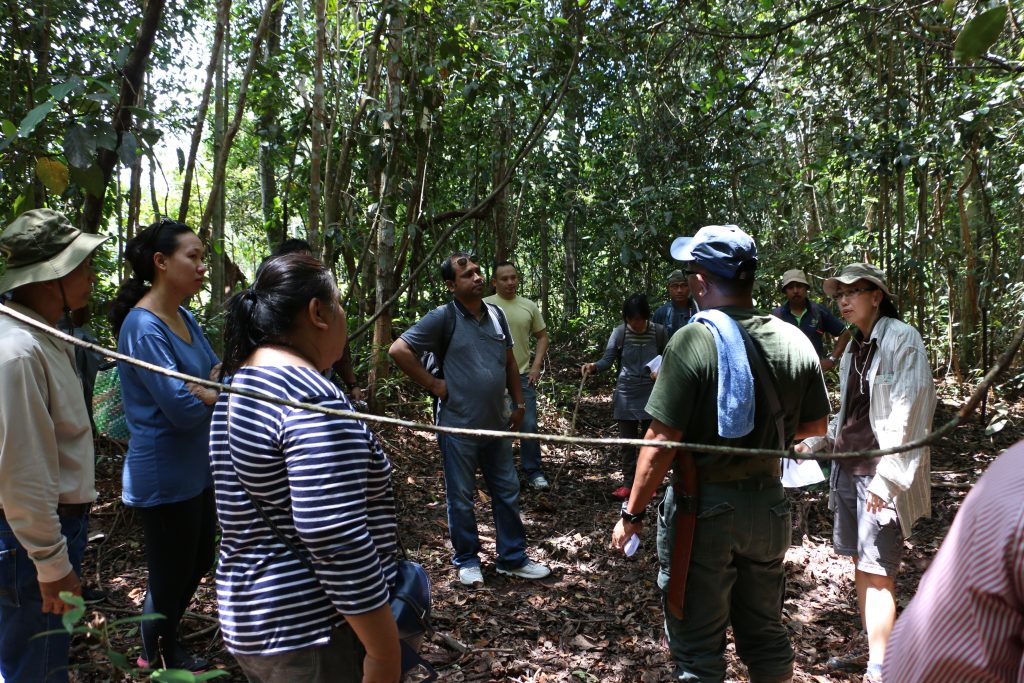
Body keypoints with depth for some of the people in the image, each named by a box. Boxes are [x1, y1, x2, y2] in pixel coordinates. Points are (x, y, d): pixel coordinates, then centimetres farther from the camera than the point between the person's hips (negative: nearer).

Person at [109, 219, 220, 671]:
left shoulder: (183, 317, 4)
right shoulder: (143, 327, -23)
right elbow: (184, 409, -26)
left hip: (196, 469, 9)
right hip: (164, 478, -9)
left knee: (197, 564, 24)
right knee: (171, 576, 12)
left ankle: (162, 641, 47)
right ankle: (161, 658, 37)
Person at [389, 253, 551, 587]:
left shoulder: (496, 314, 5)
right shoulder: (444, 317, -13)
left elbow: (510, 362, 16)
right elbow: (399, 350, -16)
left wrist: (518, 404, 13)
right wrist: (433, 385, -14)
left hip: (496, 425, 6)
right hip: (459, 426, -6)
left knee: (507, 492, 14)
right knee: (461, 497, 9)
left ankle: (512, 558, 29)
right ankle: (467, 560, 26)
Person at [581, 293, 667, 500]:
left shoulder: (659, 332, -6)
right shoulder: (619, 332, -7)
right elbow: (607, 359, -12)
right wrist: (594, 366, -32)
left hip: (651, 394, 0)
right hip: (626, 394, 0)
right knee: (627, 440, 7)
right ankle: (628, 483, 17)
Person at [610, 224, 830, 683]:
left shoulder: (691, 342, -19)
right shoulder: (795, 341, -2)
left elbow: (662, 442, -20)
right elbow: (814, 429, 9)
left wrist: (632, 513, -10)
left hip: (704, 507, -5)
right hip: (769, 505, 6)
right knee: (765, 634, 23)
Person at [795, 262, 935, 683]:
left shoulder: (901, 339, -10)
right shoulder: (854, 347, 14)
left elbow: (911, 412, -17)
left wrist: (887, 476, -21)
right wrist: (816, 443, 11)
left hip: (881, 471, -8)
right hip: (848, 466, 8)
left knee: (876, 572, -6)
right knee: (860, 564, 14)